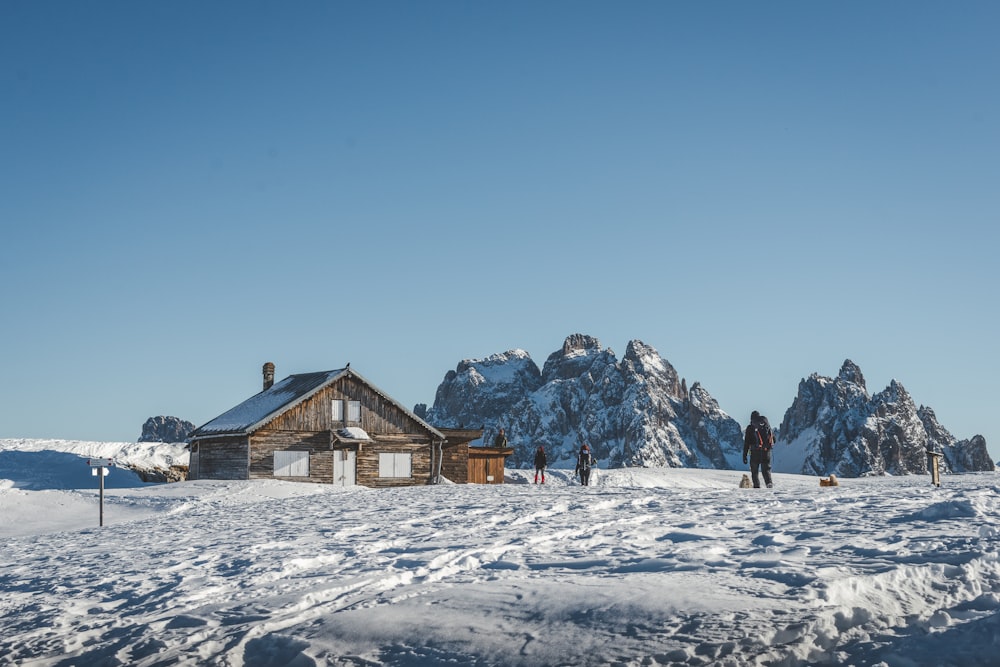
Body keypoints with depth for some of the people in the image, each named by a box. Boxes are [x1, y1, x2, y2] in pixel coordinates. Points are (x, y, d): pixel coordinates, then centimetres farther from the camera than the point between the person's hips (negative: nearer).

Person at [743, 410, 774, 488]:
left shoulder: (750, 428, -1)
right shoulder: (767, 425, 8)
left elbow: (746, 443, -3)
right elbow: (773, 438, 15)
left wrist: (744, 455, 0)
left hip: (755, 453, -2)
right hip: (766, 452, 2)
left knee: (754, 470, 9)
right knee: (766, 469, 10)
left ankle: (756, 486, -2)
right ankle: (769, 483, -13)